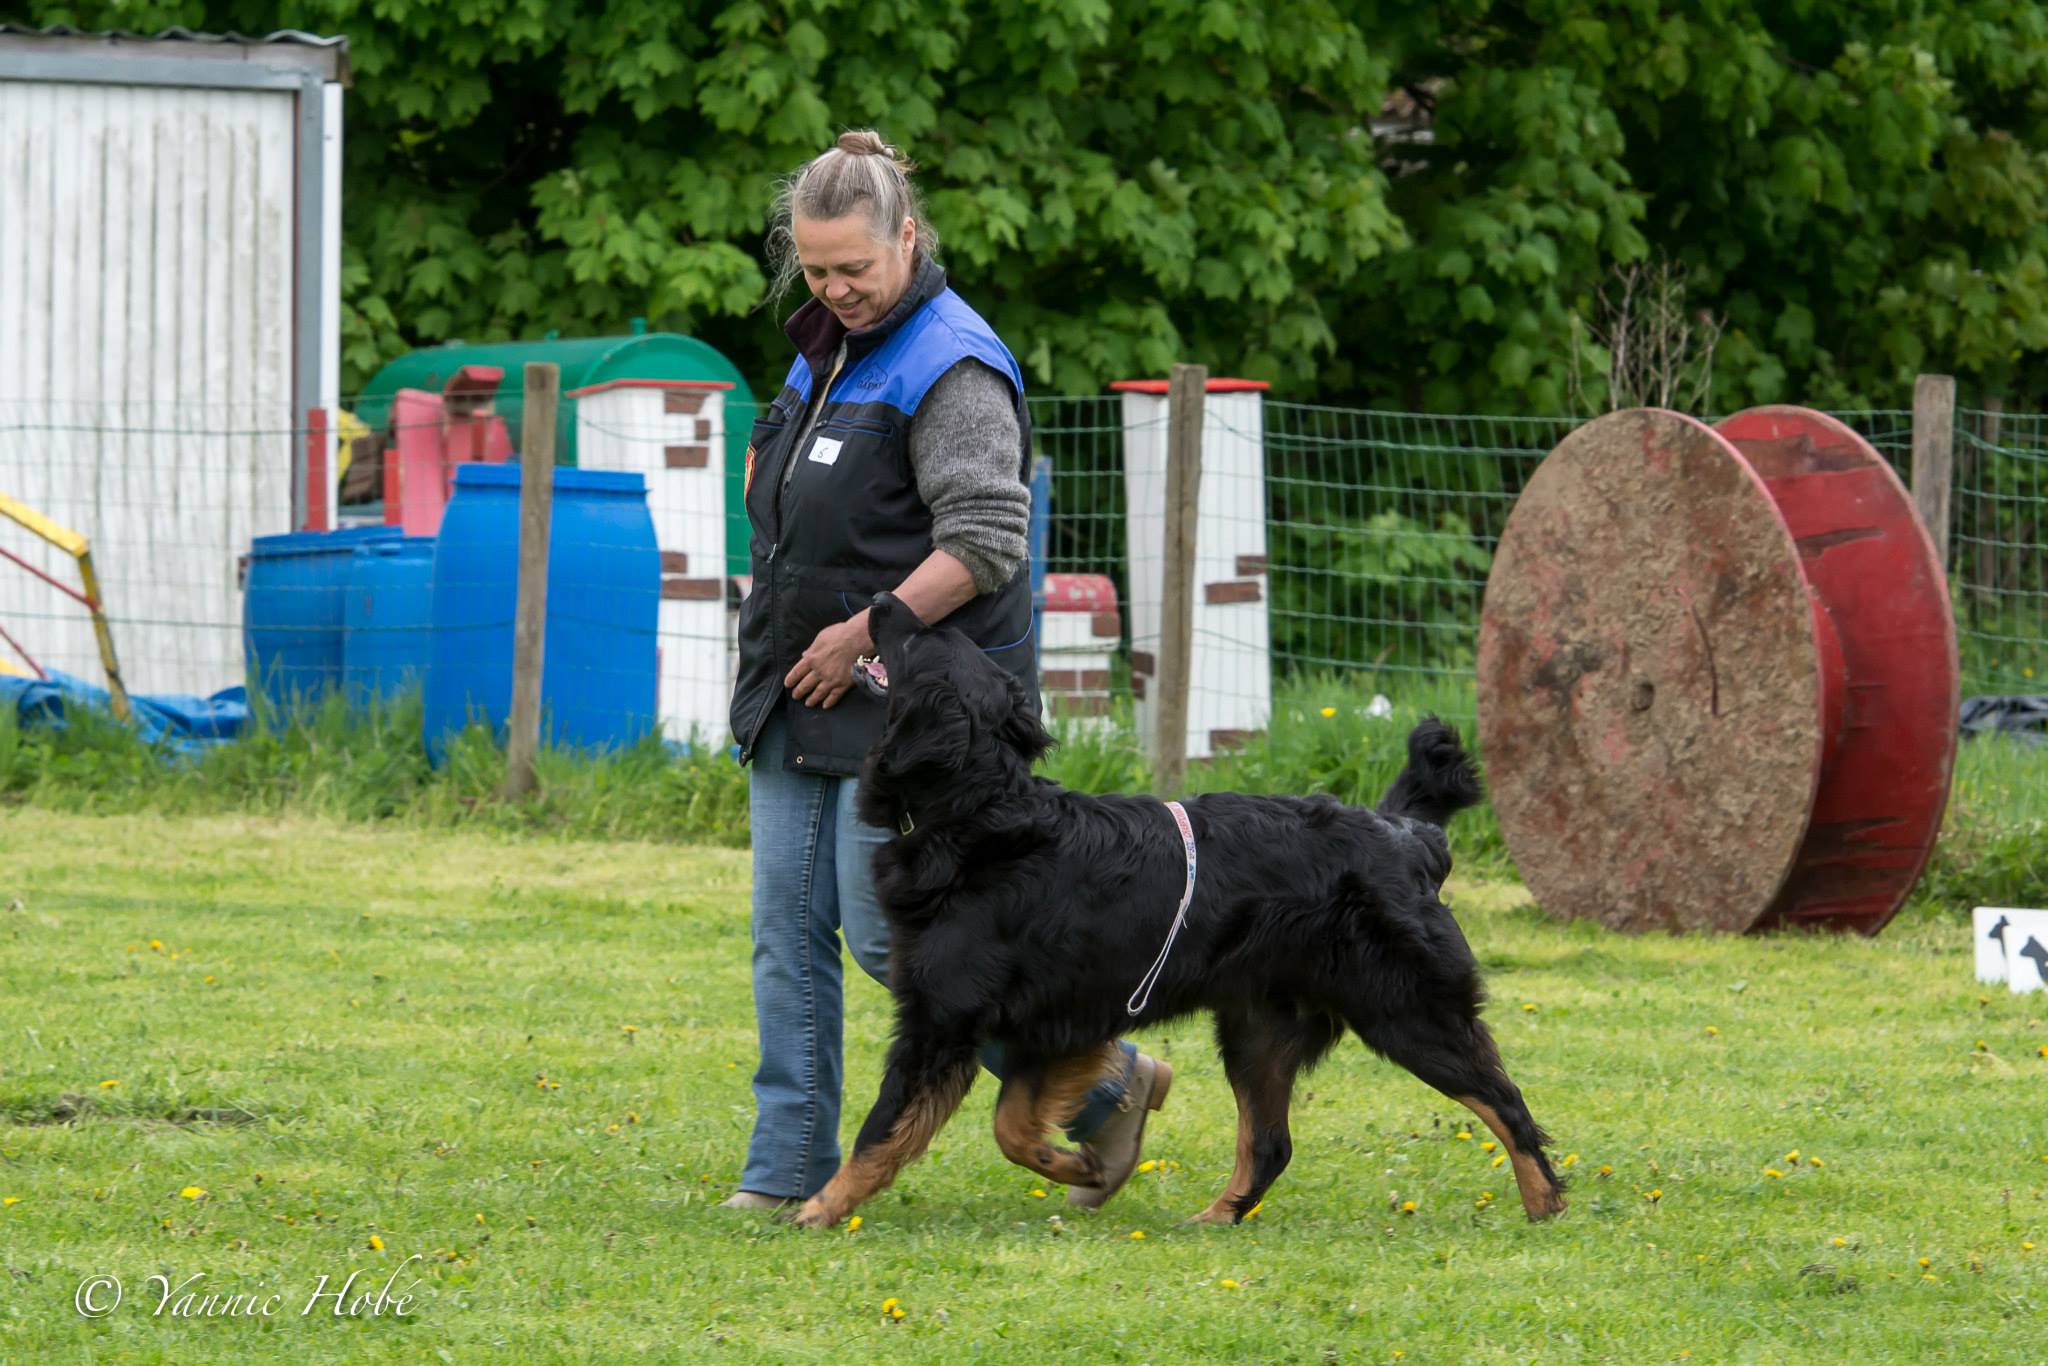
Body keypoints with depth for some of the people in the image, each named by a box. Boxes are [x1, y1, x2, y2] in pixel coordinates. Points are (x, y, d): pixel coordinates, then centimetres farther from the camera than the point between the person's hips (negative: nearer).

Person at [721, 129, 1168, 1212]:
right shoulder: (828, 348, 13)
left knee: (890, 935, -8)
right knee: (788, 932, 5)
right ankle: (788, 1165, 10)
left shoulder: (951, 370, -15)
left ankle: (1106, 1088, 6)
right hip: (798, 703, 9)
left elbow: (984, 543, -22)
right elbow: (778, 482, 32)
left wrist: (866, 633, -20)